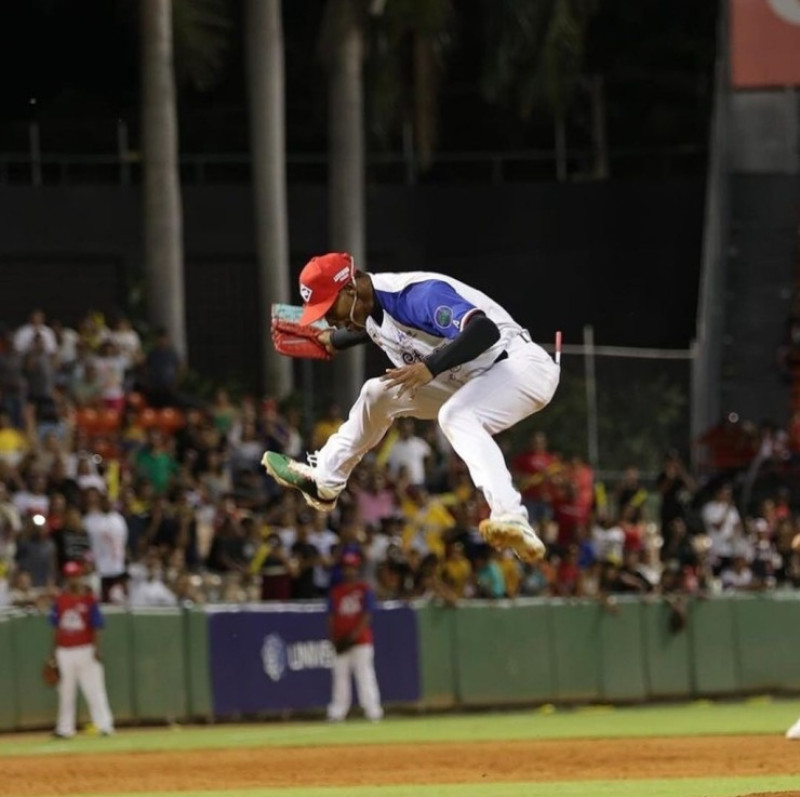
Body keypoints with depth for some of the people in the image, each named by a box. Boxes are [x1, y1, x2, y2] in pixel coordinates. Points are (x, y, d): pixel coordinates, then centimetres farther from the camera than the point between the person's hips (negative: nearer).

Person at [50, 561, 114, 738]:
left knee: (94, 688, -7)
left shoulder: (89, 600, -4)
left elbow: (96, 627, -5)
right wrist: (54, 652, 11)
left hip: (86, 650, -4)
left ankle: (105, 724, -7)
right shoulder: (60, 600, 6)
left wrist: (96, 649, -13)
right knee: (66, 691, 10)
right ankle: (65, 728, 16)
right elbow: (56, 628, 11)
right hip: (65, 651, 4)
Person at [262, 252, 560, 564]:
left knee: (456, 416, -38)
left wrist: (430, 367, -50)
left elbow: (485, 331, -41)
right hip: (468, 381, 11)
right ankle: (323, 482, 37)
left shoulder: (418, 294, -28)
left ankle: (514, 522, -54)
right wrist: (334, 340, 38)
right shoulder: (369, 308, 2)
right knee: (378, 394, 18)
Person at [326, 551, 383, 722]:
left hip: (361, 640, -4)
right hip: (341, 642, 4)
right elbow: (331, 617, 9)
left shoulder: (365, 589, 1)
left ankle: (372, 710, -7)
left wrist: (355, 634, -15)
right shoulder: (335, 591, 11)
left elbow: (367, 615, -5)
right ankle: (337, 712, 5)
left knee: (364, 674, -7)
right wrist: (333, 639, -3)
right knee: (340, 674, 4)